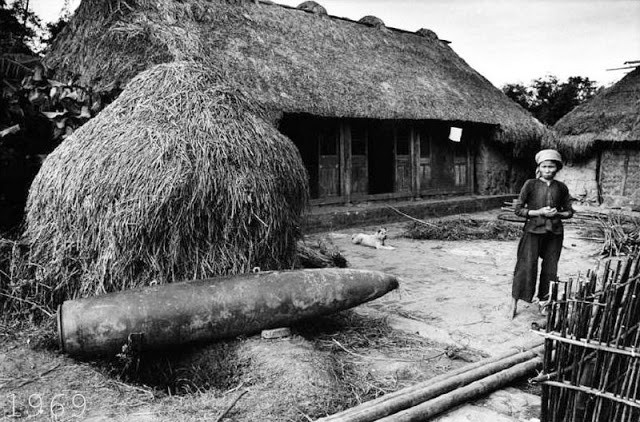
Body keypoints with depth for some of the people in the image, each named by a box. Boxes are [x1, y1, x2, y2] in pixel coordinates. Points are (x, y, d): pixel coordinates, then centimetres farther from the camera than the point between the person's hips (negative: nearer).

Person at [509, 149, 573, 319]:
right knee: (526, 266, -3)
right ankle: (514, 301, 7)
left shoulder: (561, 188, 5)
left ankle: (544, 300, 23)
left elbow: (569, 212, 13)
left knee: (550, 269, 8)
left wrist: (557, 213, -8)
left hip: (554, 233, 3)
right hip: (533, 230, -3)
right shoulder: (531, 184, -4)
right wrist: (539, 212, -15)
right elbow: (518, 210, -4)